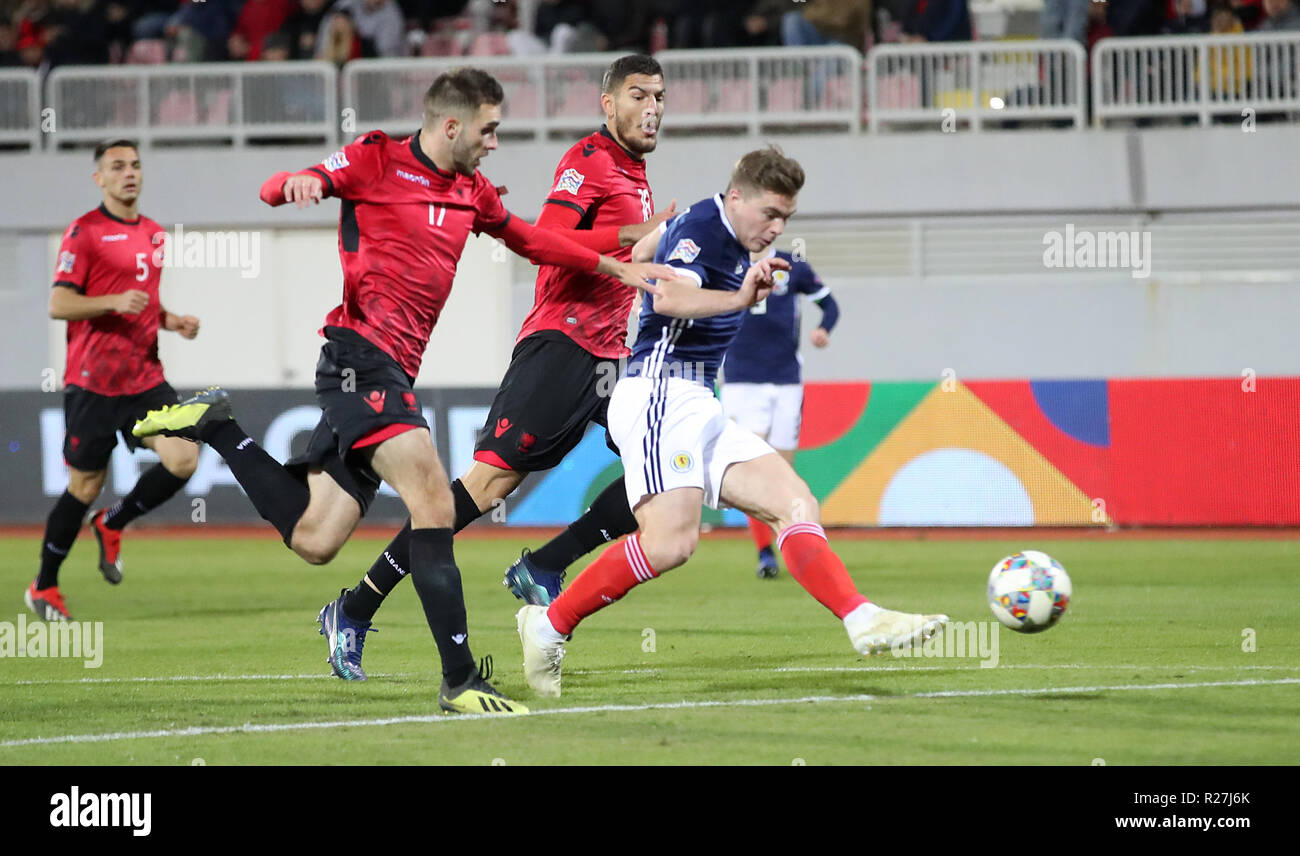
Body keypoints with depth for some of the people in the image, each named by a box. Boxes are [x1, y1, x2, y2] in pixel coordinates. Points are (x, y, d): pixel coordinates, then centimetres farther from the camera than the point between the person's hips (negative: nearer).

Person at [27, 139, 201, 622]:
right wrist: (114, 302, -27)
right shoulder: (85, 232, -8)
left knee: (183, 459, -13)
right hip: (92, 381, -6)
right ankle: (44, 587, 18)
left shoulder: (153, 234, 14)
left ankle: (112, 525, 12)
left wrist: (173, 321, 8)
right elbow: (58, 304, -14)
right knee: (84, 488, 0)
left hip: (145, 378, 6)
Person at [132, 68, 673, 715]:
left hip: (394, 373, 9)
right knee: (434, 502, -21)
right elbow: (278, 191, -7)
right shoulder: (377, 160, -1)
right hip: (361, 353, -9)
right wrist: (297, 184, -31)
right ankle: (460, 679, -23)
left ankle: (217, 426, 16)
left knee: (313, 540, 1)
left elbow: (532, 241, 35)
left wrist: (619, 268, 36)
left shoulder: (471, 192, 20)